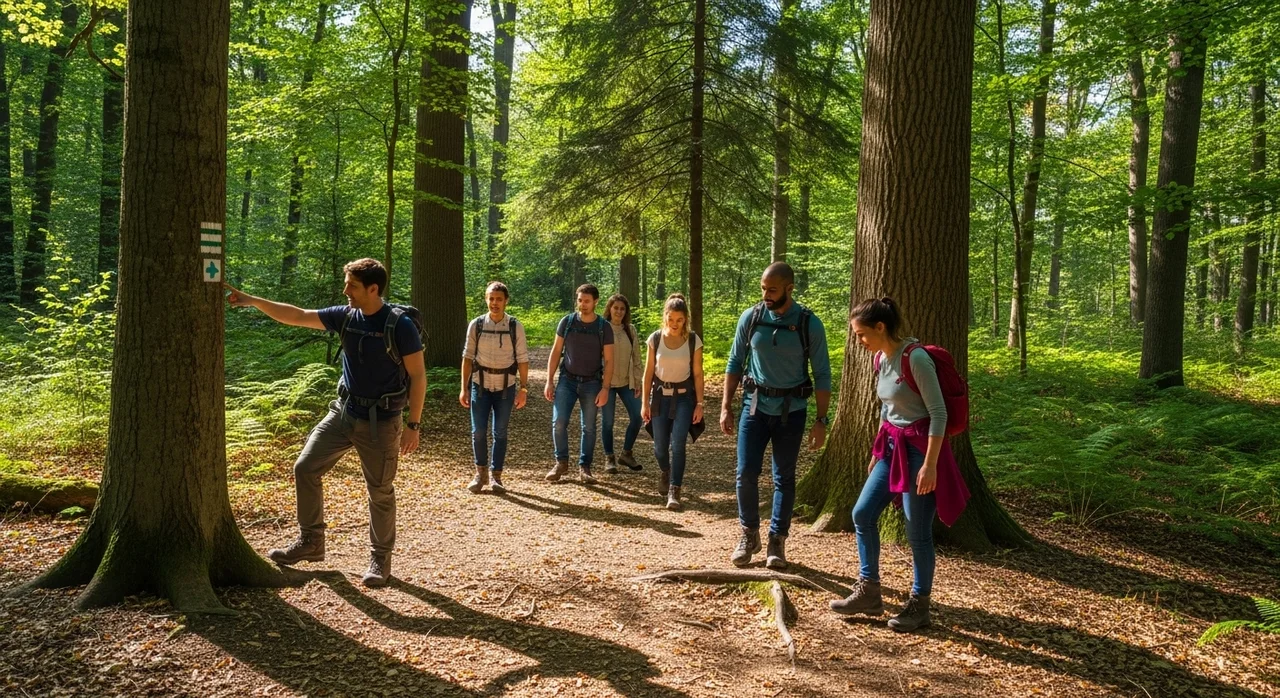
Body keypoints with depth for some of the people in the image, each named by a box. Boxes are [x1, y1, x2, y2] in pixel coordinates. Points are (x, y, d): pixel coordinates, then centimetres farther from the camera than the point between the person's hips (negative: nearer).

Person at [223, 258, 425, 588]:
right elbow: (297, 317, 5)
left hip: (380, 422, -6)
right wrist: (252, 300, -1)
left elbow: (418, 376, -15)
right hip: (343, 412, 6)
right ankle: (310, 542, 23)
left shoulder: (400, 325, -17)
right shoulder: (345, 316, 0)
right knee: (305, 468, 7)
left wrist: (413, 425, -17)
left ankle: (380, 559, 21)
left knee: (380, 492, 4)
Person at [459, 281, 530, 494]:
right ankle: (481, 472, 21)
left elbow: (522, 359, -1)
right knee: (478, 432, 2)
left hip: (505, 387, 0)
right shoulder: (476, 325, -3)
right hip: (480, 385, 0)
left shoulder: (515, 327, -4)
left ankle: (495, 475, 18)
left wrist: (523, 388, -4)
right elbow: (467, 357, 1)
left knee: (500, 433, 5)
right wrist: (464, 388, -1)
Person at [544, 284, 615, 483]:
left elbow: (608, 360, -3)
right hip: (567, 380, 1)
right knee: (558, 422, -7)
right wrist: (549, 381, -1)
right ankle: (561, 463, 9)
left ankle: (584, 467, 15)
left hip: (591, 383, -1)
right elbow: (556, 352, 4)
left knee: (589, 427, 4)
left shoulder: (604, 327, -4)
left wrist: (605, 389, -11)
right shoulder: (567, 322, -1)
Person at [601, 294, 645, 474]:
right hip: (607, 382, -4)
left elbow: (636, 356, 10)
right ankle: (609, 458, 16)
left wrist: (637, 381, 6)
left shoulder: (630, 330, 7)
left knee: (636, 418, 0)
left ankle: (626, 454, 18)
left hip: (627, 382, 4)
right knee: (608, 421, 3)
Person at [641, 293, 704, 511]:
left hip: (684, 396, -2)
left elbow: (697, 374, -2)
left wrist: (699, 403, -5)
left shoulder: (693, 341, -7)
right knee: (660, 447, 7)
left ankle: (674, 492, -6)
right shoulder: (655, 339, -4)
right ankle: (665, 473, 40)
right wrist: (645, 402, 0)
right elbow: (649, 372, 1)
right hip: (660, 395, 2)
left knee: (677, 444, -13)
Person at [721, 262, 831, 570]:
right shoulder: (750, 318, -3)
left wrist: (821, 420, -6)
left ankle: (777, 541, 19)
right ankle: (749, 534, 18)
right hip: (755, 405, 1)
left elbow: (822, 376, -3)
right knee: (746, 473, -1)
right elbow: (734, 364, 5)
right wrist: (726, 407, 2)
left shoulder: (810, 324, -8)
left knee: (784, 478, 7)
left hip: (791, 410, -1)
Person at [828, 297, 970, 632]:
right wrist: (877, 452, 21)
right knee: (862, 514, 8)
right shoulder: (881, 359, 7)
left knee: (918, 532, 1)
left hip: (919, 448, -9)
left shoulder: (915, 358, -19)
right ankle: (868, 592, 20)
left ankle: (919, 605, 16)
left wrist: (929, 465, -20)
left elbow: (938, 413, -18)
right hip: (892, 446, 9)